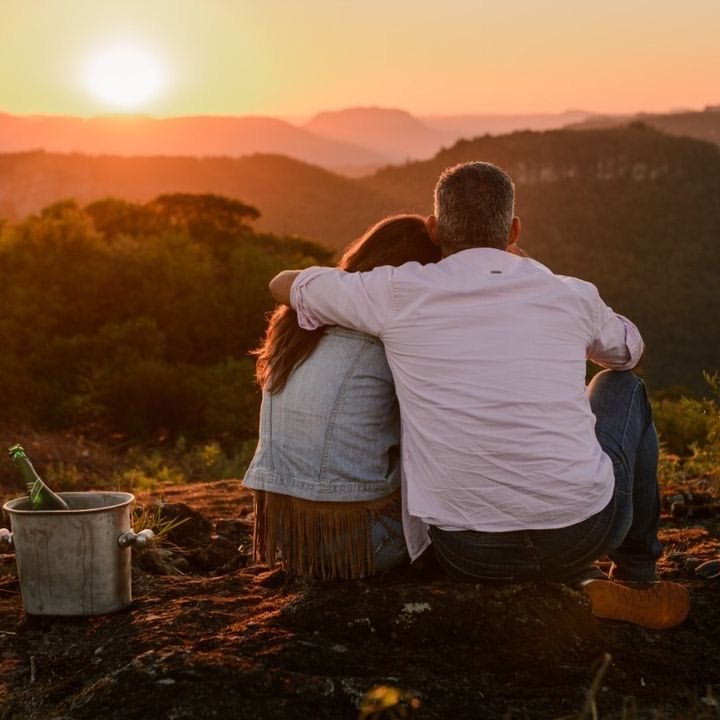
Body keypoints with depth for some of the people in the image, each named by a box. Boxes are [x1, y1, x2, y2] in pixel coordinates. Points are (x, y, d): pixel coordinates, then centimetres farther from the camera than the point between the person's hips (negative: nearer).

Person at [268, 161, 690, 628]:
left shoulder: (400, 294, -3)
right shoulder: (569, 295, 2)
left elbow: (285, 284, 14)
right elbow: (631, 350, 26)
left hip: (470, 555, 0)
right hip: (582, 533, 1)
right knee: (624, 387, 29)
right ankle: (638, 581, 31)